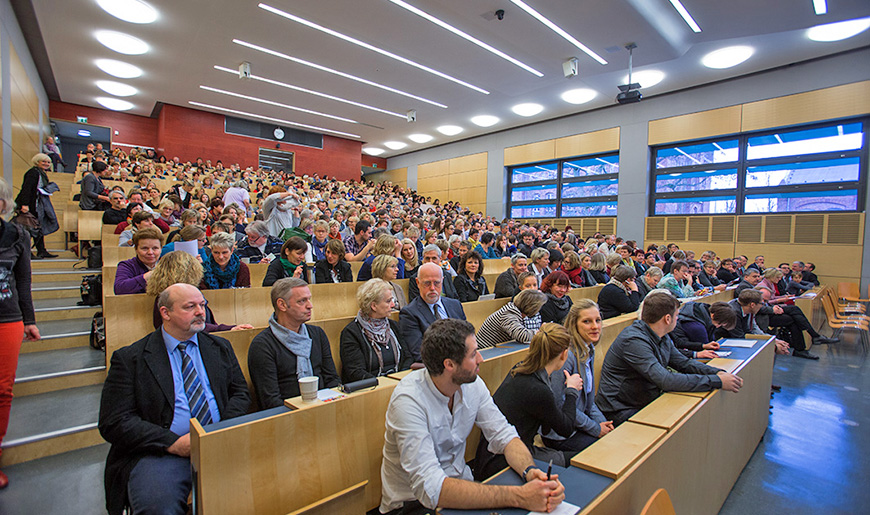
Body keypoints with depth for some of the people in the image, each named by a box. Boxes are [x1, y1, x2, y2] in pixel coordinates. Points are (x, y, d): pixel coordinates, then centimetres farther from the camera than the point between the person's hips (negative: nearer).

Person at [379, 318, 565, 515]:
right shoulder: (408, 400, -26)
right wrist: (518, 497, -33)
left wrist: (530, 471, -24)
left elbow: (504, 436, -3)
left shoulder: (473, 385, -7)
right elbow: (431, 489, -31)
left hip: (460, 484, 5)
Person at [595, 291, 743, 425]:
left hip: (647, 404, 9)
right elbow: (666, 381, -31)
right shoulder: (634, 341, -26)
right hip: (622, 413, -9)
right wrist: (718, 381, -24)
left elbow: (684, 363, 14)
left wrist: (718, 372, -3)